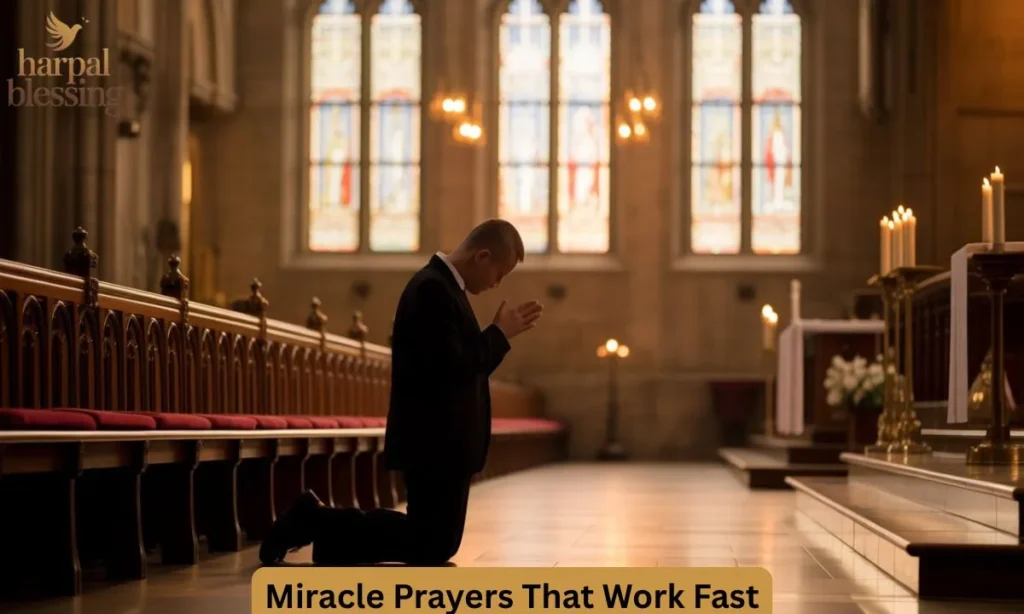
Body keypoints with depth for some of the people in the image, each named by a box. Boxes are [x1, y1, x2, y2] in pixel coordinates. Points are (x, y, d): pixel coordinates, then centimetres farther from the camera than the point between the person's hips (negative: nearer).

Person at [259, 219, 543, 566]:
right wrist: (500, 334, -14)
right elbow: (452, 369, -24)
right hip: (436, 444, -11)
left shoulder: (442, 287, 15)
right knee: (431, 547, -5)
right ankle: (317, 521, 1)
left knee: (436, 543, 14)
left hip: (442, 442, 11)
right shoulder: (433, 289, -18)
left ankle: (316, 520, 18)